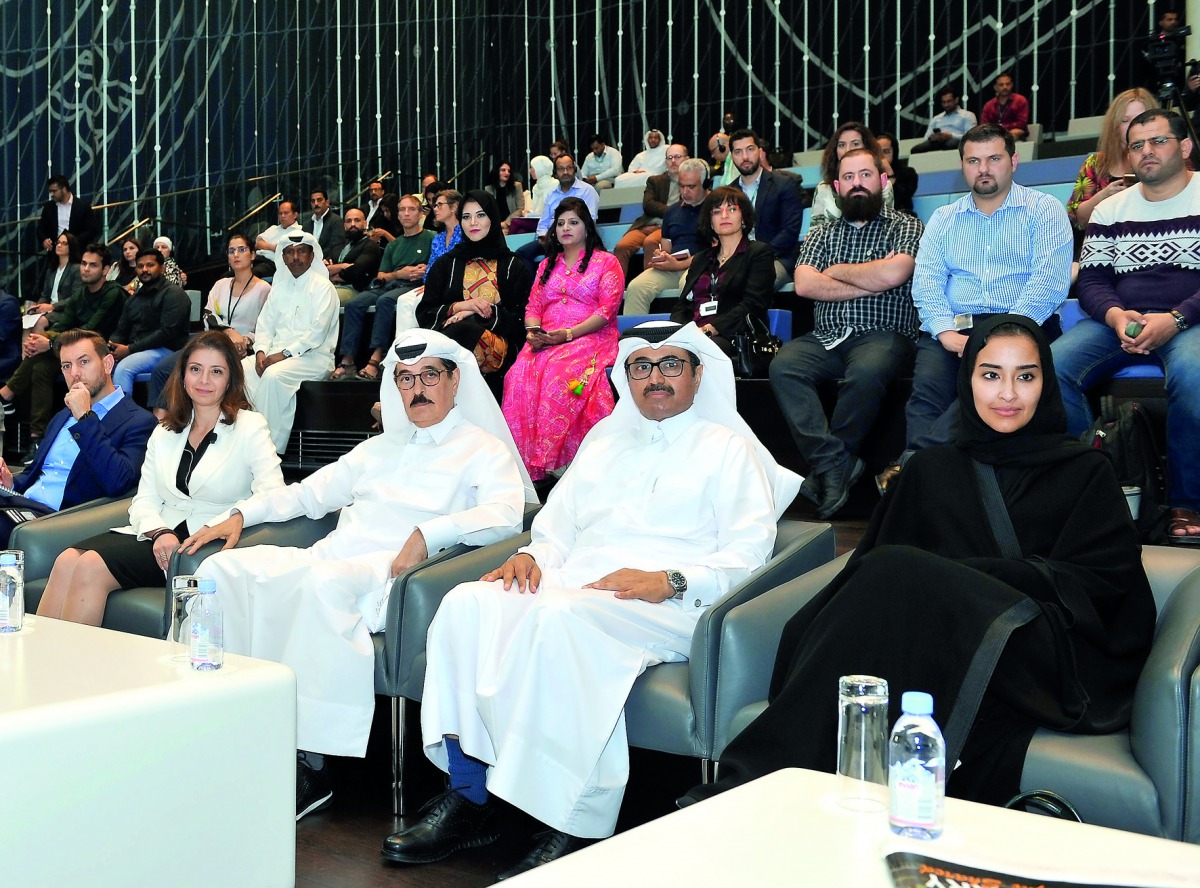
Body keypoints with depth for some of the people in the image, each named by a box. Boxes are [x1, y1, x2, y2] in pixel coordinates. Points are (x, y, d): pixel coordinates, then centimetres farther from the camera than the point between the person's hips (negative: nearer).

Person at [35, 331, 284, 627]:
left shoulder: (250, 427, 4)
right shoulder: (164, 433, 20)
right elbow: (144, 501, 12)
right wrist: (160, 532, -11)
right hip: (158, 534, 5)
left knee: (92, 565, -25)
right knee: (67, 560, -22)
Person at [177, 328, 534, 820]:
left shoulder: (483, 449, 9)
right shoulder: (381, 446, 30)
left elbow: (508, 514, -11)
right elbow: (309, 492, 33)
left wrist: (429, 533, -23)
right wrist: (241, 514, 19)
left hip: (387, 575, -7)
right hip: (328, 559, 7)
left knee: (322, 581, -38)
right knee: (223, 567, -14)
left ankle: (311, 765, -34)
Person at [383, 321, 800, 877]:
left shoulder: (729, 448, 12)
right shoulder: (605, 437, 30)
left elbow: (747, 554, 0)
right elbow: (560, 522, 28)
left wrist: (670, 581, -16)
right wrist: (534, 555, 5)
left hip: (666, 605, -5)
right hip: (570, 585, 6)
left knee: (559, 617, -37)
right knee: (467, 603, -23)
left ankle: (575, 826, -32)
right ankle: (469, 799, -19)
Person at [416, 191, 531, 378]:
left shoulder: (513, 266, 16)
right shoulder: (447, 263, 22)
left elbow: (520, 319, 5)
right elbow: (424, 313, 14)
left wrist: (474, 313, -8)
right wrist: (461, 306, -6)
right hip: (446, 335, 2)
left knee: (465, 330, -38)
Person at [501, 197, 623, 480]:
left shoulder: (606, 262, 10)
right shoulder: (547, 265, 28)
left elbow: (607, 310, -3)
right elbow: (533, 306, 21)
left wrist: (568, 334, -15)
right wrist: (532, 332, -4)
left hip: (590, 338, -4)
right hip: (544, 341, 4)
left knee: (558, 373, -37)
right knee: (520, 374, -30)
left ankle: (554, 460, -35)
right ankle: (523, 460, -31)